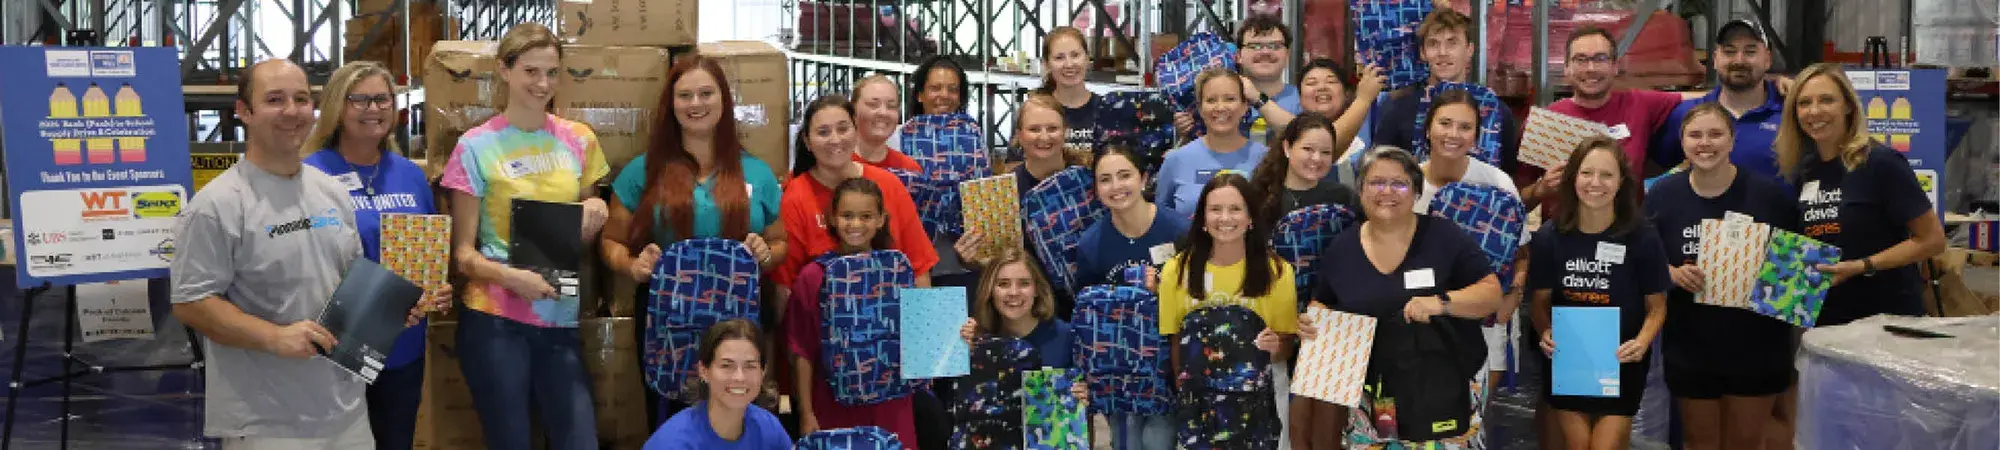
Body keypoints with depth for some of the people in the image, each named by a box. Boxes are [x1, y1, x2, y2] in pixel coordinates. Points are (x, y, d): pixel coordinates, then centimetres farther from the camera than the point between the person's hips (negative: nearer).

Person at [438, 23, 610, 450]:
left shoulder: (579, 140, 7)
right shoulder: (477, 146, -4)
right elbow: (463, 251, -2)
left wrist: (595, 214, -4)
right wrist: (508, 276, -21)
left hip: (561, 320, 3)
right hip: (494, 320, -3)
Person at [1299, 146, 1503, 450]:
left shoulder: (1444, 237, -4)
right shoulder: (1341, 249, 5)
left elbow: (1492, 293, -6)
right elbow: (1322, 304, 16)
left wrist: (1442, 302, -23)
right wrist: (1312, 320, -6)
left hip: (1447, 390, -2)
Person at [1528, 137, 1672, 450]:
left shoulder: (1642, 237, -11)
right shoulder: (1549, 236, -7)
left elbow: (1657, 306, -3)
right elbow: (1541, 299, 2)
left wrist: (1642, 342, -21)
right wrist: (1545, 332, -18)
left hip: (1621, 364, -2)